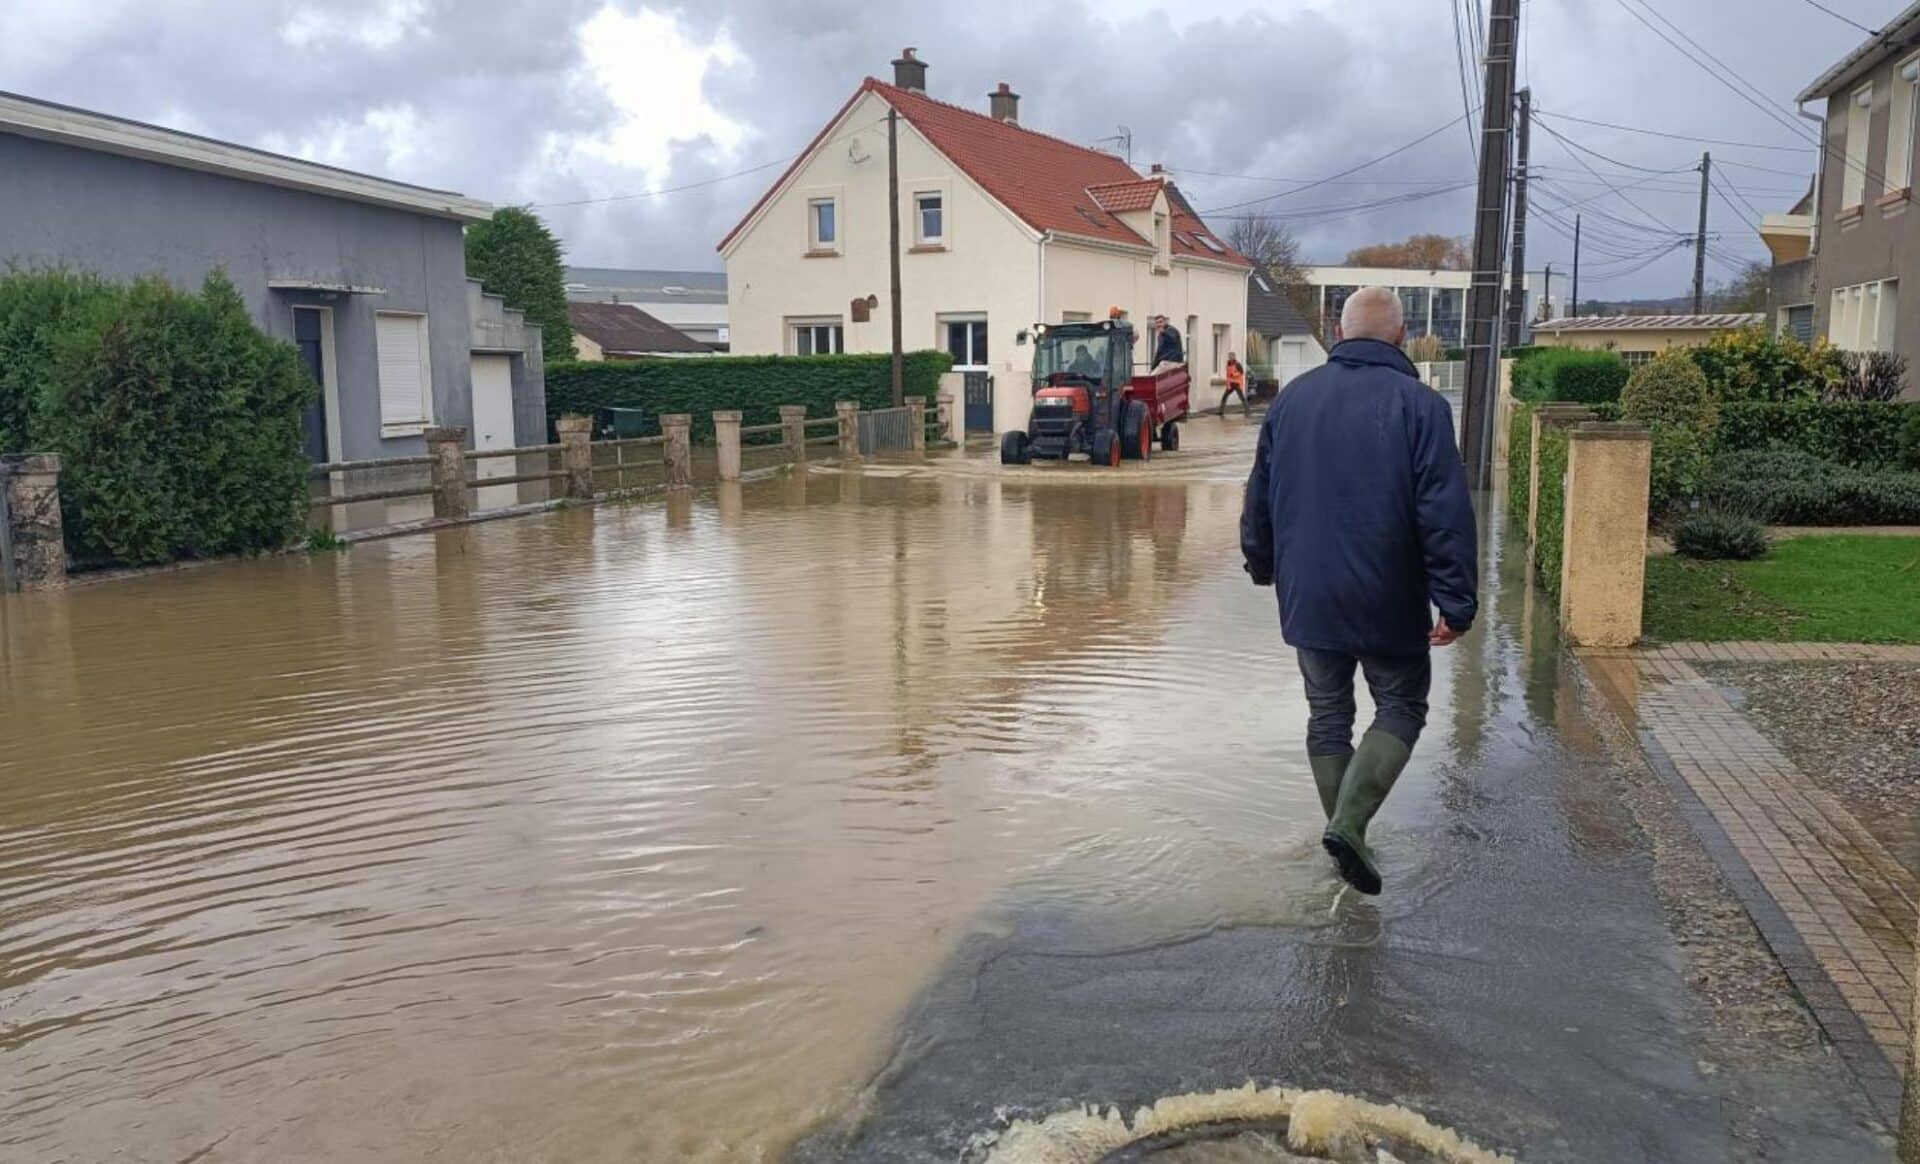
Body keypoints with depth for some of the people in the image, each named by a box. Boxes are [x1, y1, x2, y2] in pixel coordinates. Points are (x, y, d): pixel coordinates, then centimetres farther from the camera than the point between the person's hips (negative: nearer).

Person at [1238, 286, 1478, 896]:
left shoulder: (1291, 398, 5)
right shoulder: (1419, 405, -9)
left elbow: (1259, 499, 13)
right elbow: (1447, 515, -13)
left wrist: (1263, 566, 27)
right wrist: (1457, 603, -8)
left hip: (1307, 597, 4)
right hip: (1387, 604, -4)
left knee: (1327, 714, 15)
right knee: (1401, 708, 11)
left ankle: (1349, 839, 19)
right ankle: (1348, 823, -6)